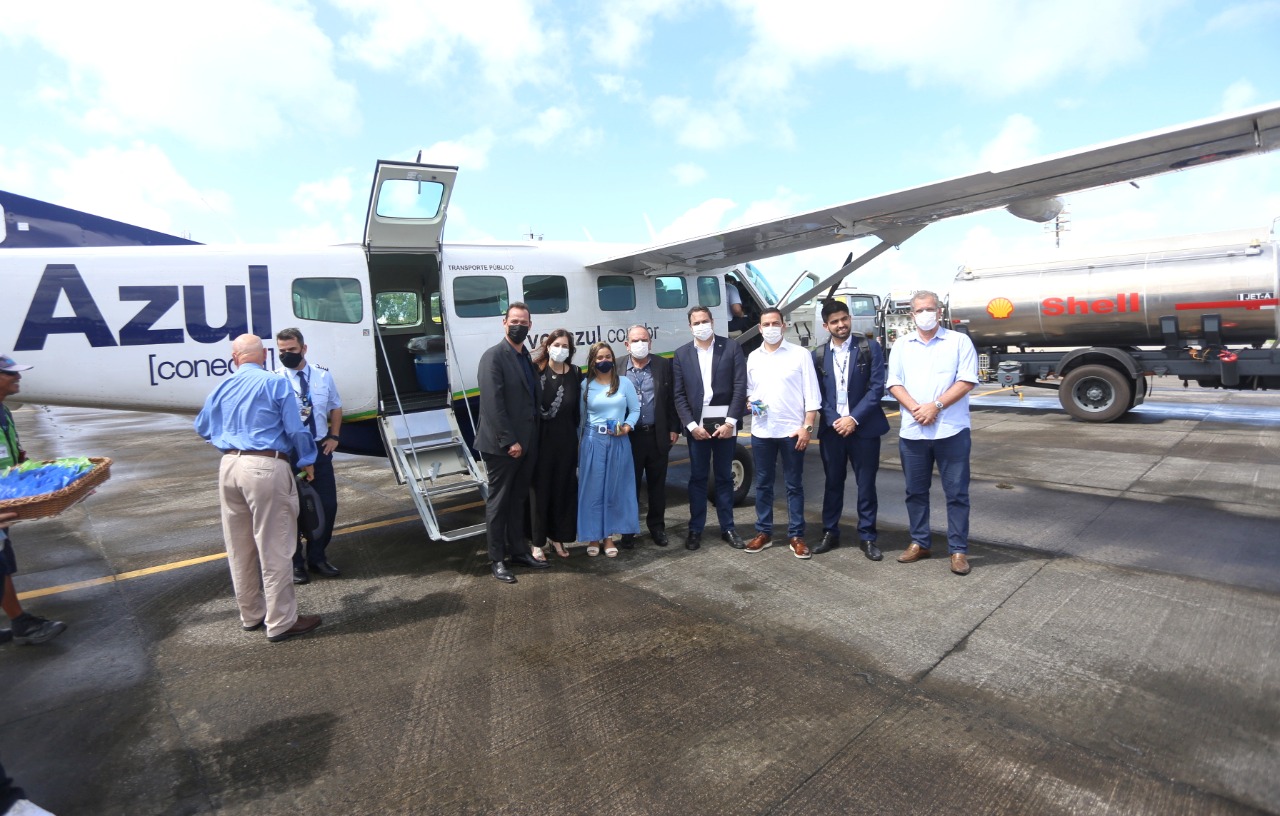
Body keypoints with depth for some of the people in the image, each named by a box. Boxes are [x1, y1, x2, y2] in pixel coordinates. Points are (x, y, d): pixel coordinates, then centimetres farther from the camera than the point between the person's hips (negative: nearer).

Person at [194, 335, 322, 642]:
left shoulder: (221, 388, 11)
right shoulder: (275, 383, -6)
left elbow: (202, 428, 22)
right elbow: (295, 429, -8)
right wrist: (307, 461, 6)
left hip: (229, 467, 7)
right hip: (267, 467, -6)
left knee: (239, 548, 16)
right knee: (274, 548, 0)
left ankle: (252, 614, 30)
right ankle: (281, 622, 7)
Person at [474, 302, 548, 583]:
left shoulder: (527, 358, 12)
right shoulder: (493, 357, -12)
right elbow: (493, 405, -18)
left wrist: (531, 439, 8)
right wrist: (509, 441, -19)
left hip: (526, 444, 7)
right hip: (503, 446, -7)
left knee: (519, 500, 18)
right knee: (499, 502, 6)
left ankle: (518, 550, 31)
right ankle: (497, 559, 17)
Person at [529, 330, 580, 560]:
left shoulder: (575, 373, 5)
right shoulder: (537, 371, -7)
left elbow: (577, 408, 8)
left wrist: (574, 432, 4)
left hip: (566, 439, 4)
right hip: (542, 438, -3)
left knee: (563, 488, 10)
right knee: (541, 488, 4)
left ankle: (557, 536, 26)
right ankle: (537, 541, 16)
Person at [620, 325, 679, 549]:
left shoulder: (663, 365, 3)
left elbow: (672, 399, 5)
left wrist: (673, 429, 1)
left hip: (658, 435, 1)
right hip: (629, 436, -1)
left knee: (657, 484, 12)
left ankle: (657, 526, 27)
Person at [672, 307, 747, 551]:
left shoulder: (732, 348, 0)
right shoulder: (681, 354, 4)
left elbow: (740, 387, -4)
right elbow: (679, 395, 1)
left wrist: (730, 422, -11)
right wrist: (691, 425, -9)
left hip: (725, 422, 0)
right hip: (697, 424, 1)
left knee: (724, 477, 10)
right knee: (697, 477, 8)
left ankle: (728, 528, 21)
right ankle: (695, 529, 18)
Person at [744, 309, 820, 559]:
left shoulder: (800, 354, -1)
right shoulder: (752, 357, 10)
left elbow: (811, 394, -4)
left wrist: (807, 426, -10)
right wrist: (750, 402, -6)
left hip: (792, 430, -3)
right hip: (761, 431, 3)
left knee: (794, 485, 5)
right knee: (762, 484, 10)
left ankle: (796, 536, 14)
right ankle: (763, 532, 21)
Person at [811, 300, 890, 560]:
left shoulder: (870, 348, -1)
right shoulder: (818, 355, 6)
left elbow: (877, 387, -7)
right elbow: (818, 393, 5)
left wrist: (854, 418, -14)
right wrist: (834, 420, -9)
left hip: (864, 428, -2)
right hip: (831, 428, 2)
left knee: (866, 484, 4)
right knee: (833, 483, 11)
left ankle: (867, 537, 16)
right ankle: (830, 533, 22)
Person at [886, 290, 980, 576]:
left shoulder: (959, 341, 2)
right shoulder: (902, 345, 10)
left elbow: (967, 381, -6)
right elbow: (894, 383, 5)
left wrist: (935, 406, -15)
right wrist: (915, 407, -12)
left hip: (951, 430, -3)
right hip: (911, 431, 3)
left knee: (957, 492, 2)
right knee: (915, 491, 11)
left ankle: (958, 550, 12)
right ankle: (920, 543, 24)